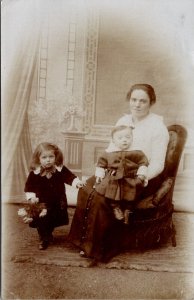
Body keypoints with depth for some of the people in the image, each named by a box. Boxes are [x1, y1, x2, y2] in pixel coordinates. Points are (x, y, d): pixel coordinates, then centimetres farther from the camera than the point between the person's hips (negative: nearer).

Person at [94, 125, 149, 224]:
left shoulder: (137, 153, 3)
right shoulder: (108, 152, 6)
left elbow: (143, 163, 5)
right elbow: (101, 164, 12)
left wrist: (141, 174, -7)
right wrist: (99, 175, 1)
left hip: (130, 179, -1)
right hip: (113, 179, 1)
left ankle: (127, 209, -2)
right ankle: (115, 206, -6)